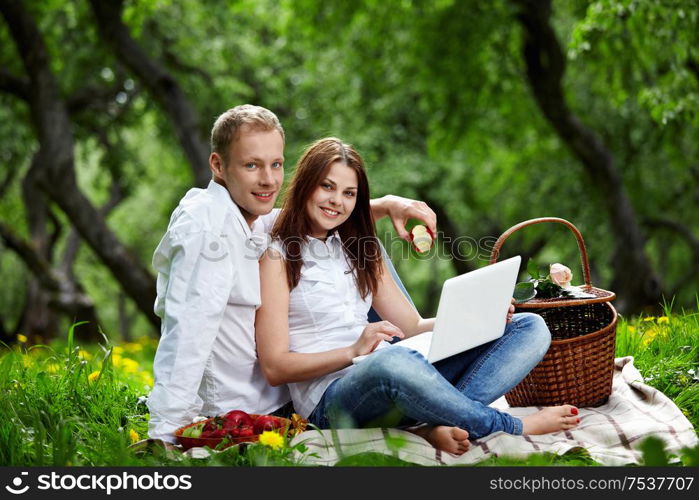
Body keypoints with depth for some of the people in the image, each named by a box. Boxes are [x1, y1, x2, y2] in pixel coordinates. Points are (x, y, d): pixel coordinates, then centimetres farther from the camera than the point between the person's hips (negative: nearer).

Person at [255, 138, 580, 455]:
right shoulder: (277, 256, 2)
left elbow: (413, 328, 18)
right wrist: (354, 352, -18)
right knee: (392, 359, -43)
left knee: (531, 328, -5)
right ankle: (514, 428, -18)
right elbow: (274, 368, -6)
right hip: (329, 400, -7)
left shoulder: (359, 250, 22)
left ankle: (439, 424, -31)